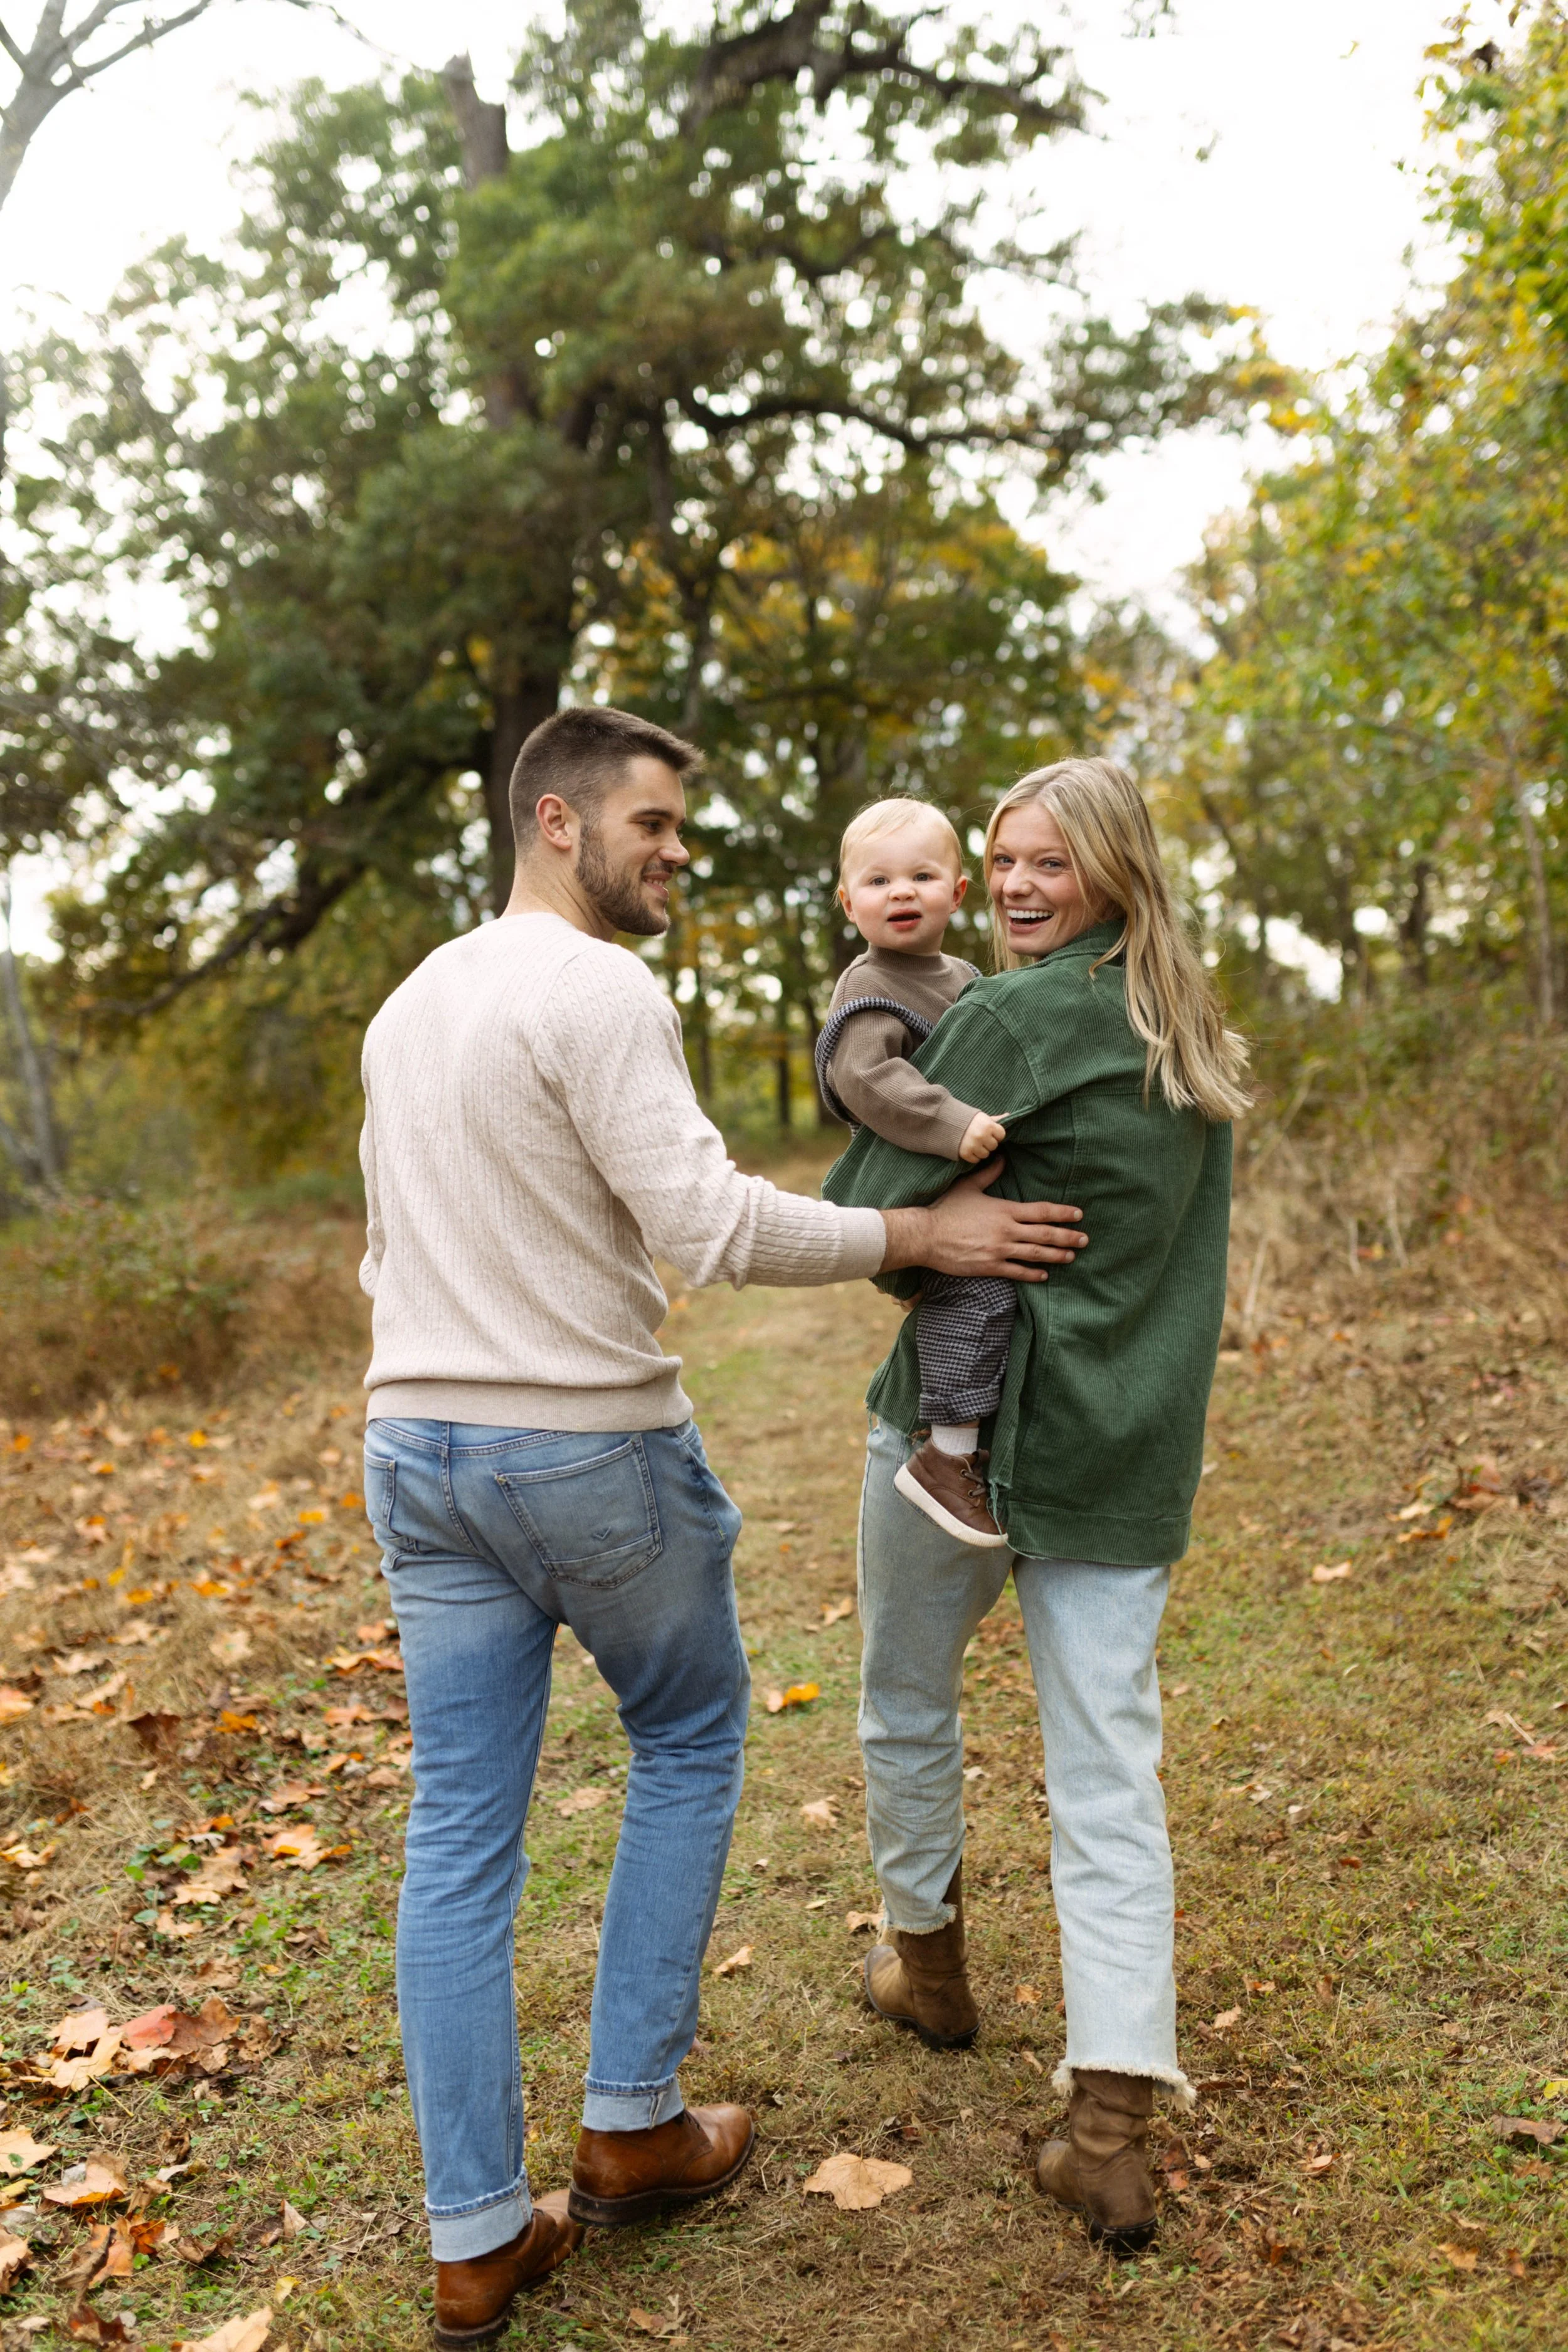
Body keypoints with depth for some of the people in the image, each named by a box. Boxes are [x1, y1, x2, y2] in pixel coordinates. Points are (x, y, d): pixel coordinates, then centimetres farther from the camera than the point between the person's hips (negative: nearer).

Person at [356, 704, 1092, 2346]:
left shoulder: (408, 1005, 13)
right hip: (593, 1449, -7)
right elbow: (712, 1225, -22)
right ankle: (632, 2126, 25)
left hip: (415, 1450, 7)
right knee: (689, 1746, 17)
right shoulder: (600, 996, -15)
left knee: (460, 1832, 9)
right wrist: (921, 1235, -13)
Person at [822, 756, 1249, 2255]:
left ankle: (929, 1967, 40)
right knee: (1108, 1778, 6)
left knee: (907, 1705, 19)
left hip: (967, 1417, -6)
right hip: (1130, 1447, 6)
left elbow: (875, 1207, -14)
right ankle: (1112, 2133, 4)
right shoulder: (1193, 1038, 11)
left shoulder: (1011, 1018, -13)